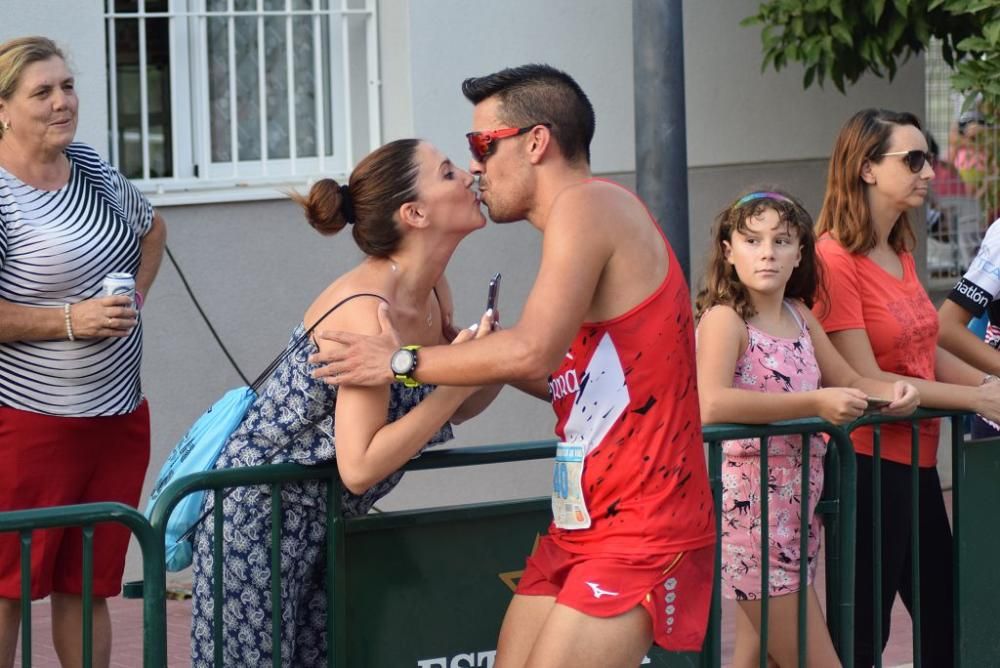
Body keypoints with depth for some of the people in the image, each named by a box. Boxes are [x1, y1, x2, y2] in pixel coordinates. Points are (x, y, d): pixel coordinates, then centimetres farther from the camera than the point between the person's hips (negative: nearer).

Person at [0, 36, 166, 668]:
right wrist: (69, 320, -22)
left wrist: (131, 302, 13)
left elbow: (153, 227, 27)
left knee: (88, 585, 12)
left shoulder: (93, 167, 8)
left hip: (120, 417, 7)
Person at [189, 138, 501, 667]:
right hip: (258, 514, -9)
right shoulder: (367, 310, -26)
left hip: (323, 521, 9)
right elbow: (360, 467, -29)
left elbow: (445, 410, 12)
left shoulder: (429, 296, -1)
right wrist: (458, 381, -26)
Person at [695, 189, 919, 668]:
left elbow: (848, 383, 23)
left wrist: (892, 392, 1)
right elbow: (710, 405, -31)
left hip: (799, 509, 8)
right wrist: (814, 403, -30)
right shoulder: (724, 319, -13)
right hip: (753, 505, -8)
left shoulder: (799, 315, 10)